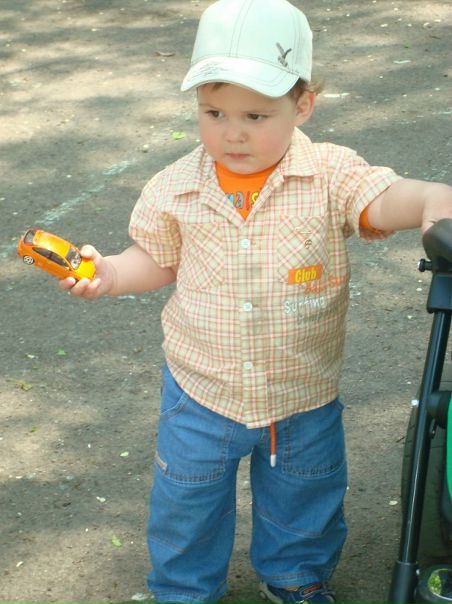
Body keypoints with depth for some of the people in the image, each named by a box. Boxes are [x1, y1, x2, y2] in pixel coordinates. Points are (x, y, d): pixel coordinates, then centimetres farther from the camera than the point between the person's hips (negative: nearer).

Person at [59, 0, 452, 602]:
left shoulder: (330, 174, -17)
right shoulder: (176, 187, -11)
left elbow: (382, 199, -32)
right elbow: (158, 260, 4)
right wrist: (109, 273, -14)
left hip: (305, 395, 0)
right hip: (201, 394, 0)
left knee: (304, 504, 24)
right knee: (187, 507, 16)